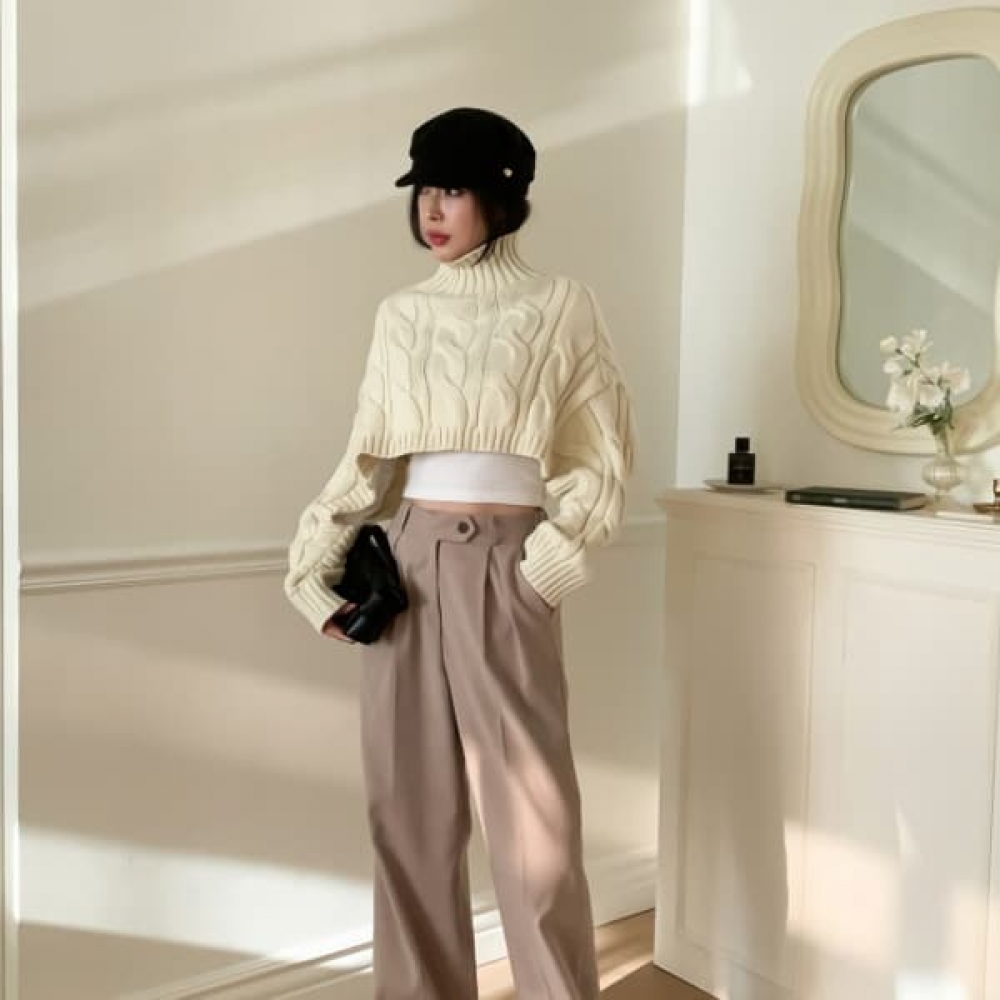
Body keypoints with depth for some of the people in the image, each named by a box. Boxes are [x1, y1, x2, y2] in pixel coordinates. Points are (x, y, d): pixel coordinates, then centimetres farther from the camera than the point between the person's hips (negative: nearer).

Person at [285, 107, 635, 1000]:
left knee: (529, 807, 0)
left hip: (502, 566, -4)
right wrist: (317, 562, 5)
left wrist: (550, 557, -11)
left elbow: (604, 459, 0)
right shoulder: (402, 316, 10)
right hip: (407, 561, 4)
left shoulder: (560, 308, 0)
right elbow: (371, 455, 13)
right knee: (409, 804, 10)